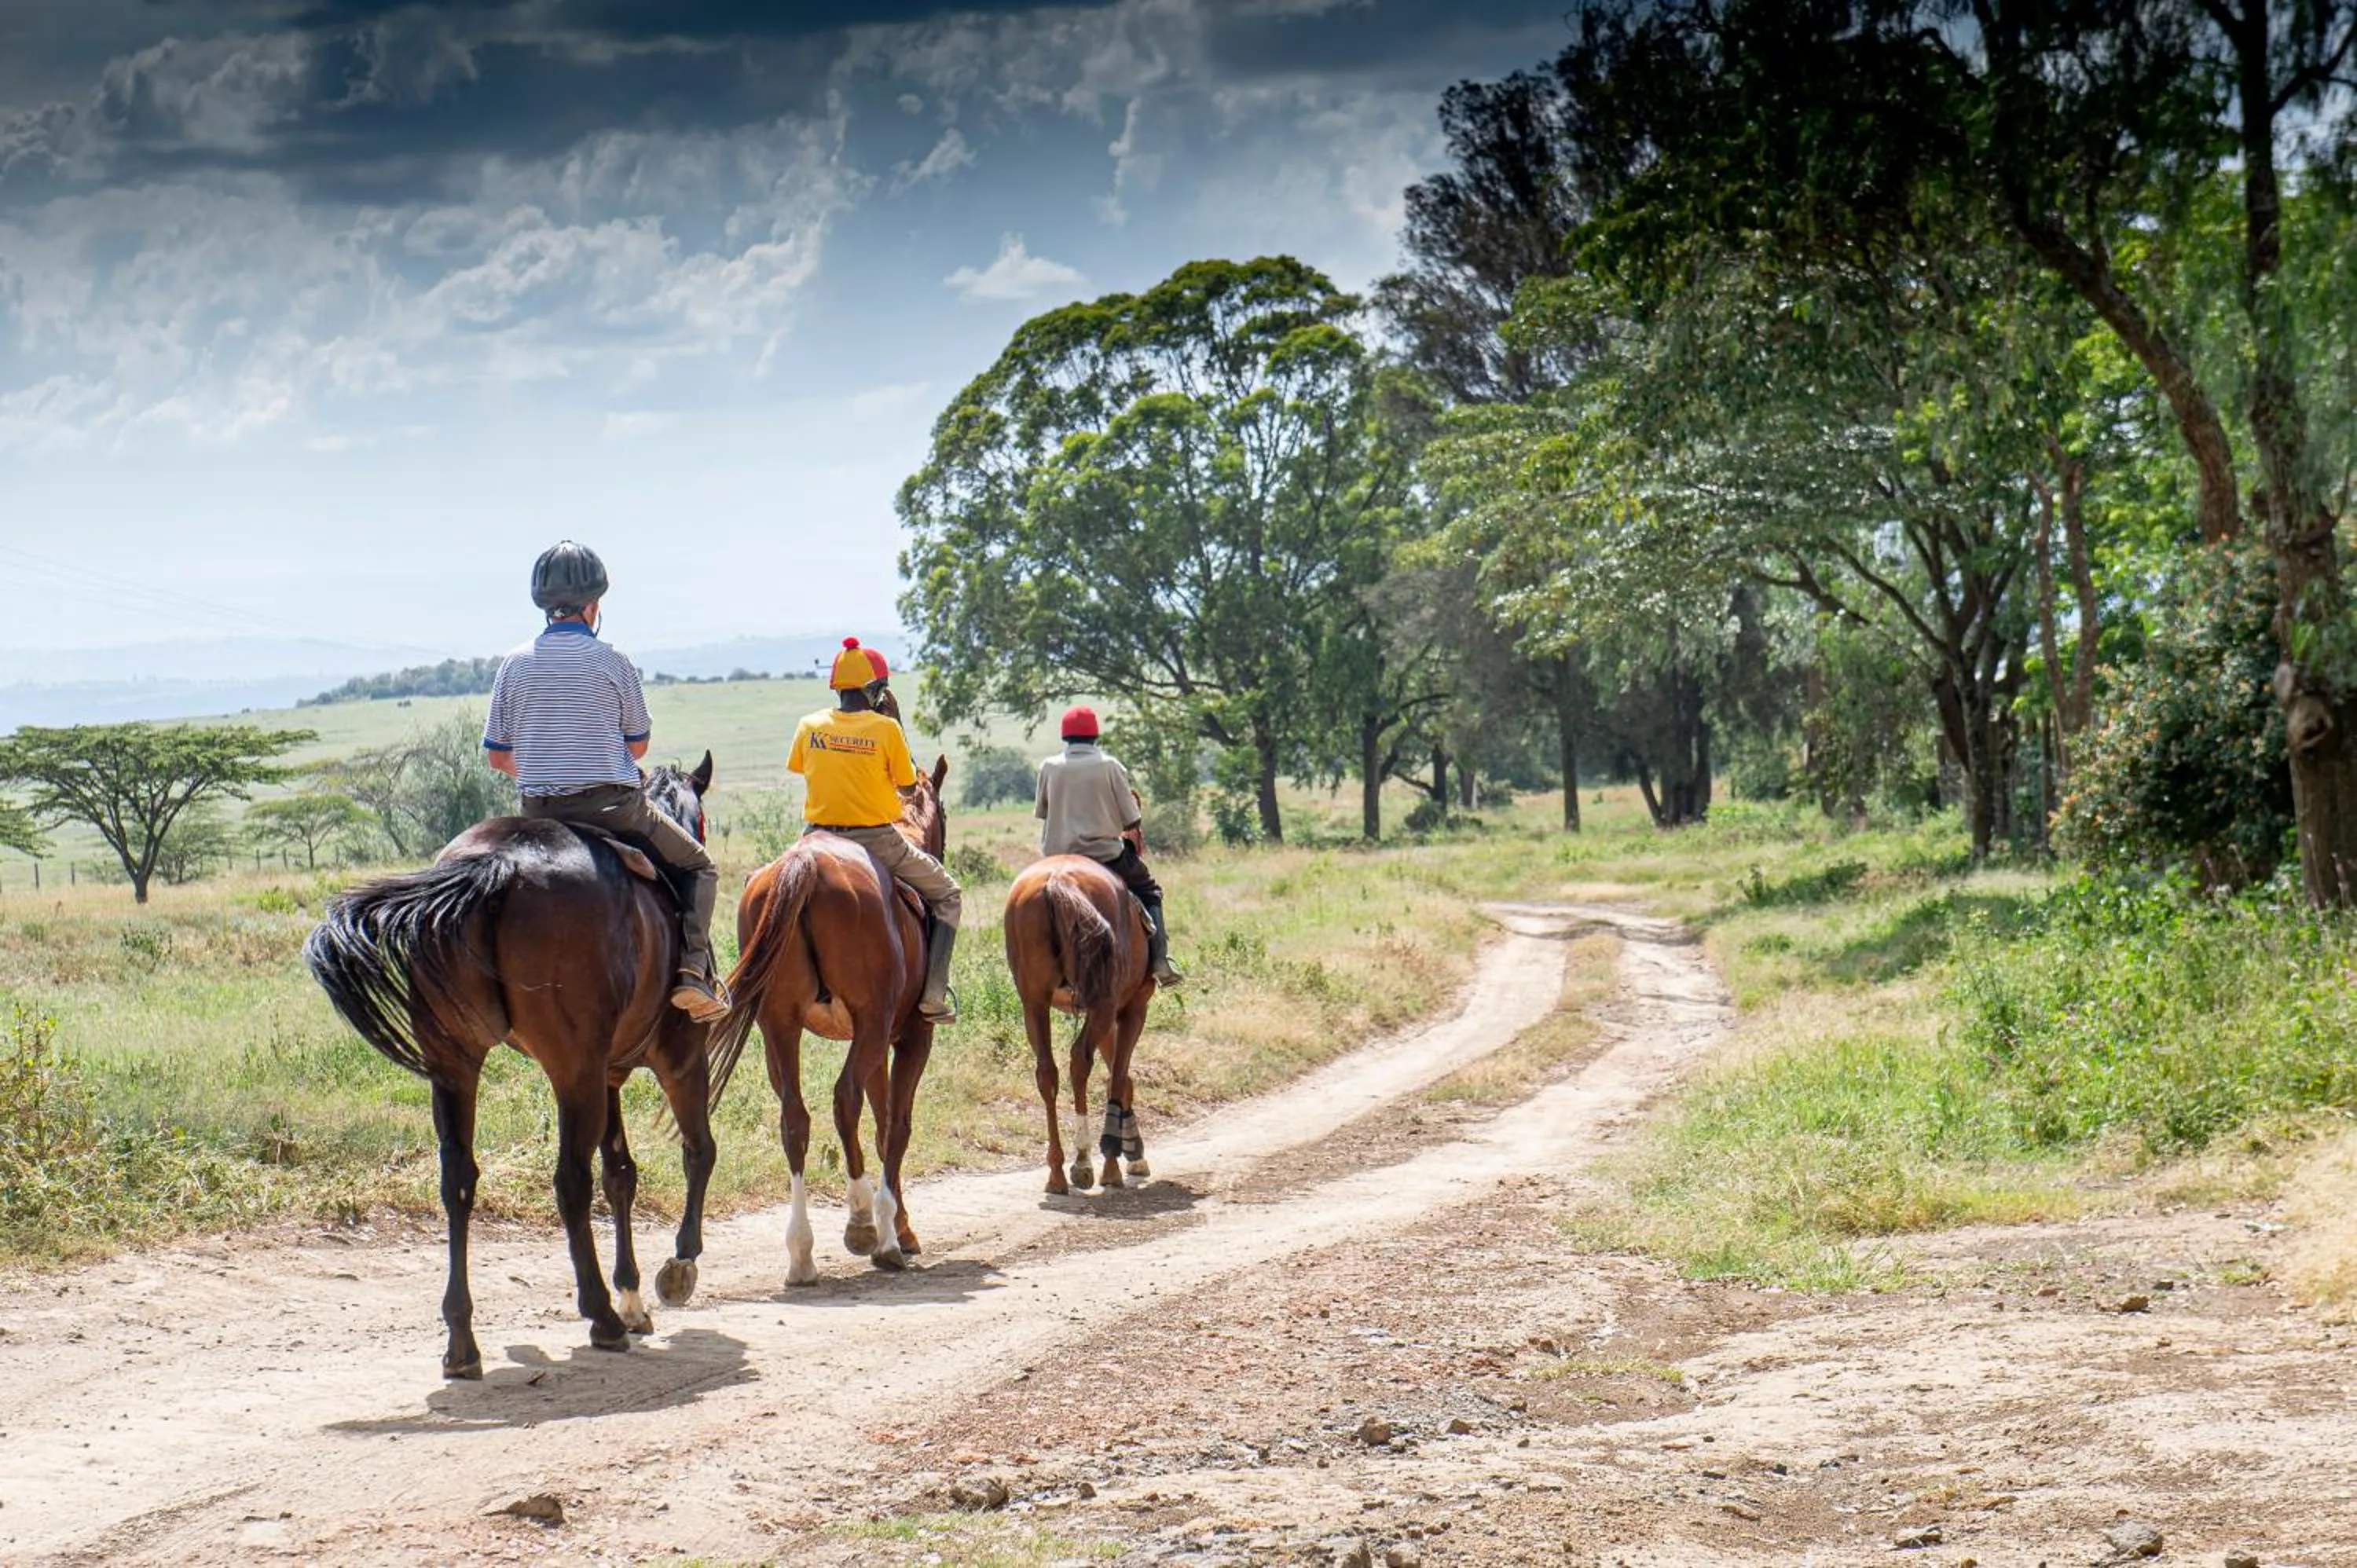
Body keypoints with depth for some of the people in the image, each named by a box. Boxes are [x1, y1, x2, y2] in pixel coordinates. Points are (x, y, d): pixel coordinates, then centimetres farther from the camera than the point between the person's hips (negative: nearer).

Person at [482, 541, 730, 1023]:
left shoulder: (514, 664, 2)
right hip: (613, 806, -3)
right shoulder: (612, 661, -6)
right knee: (699, 867, 14)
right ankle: (694, 973, -4)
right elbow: (639, 743, 5)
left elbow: (497, 755, 7)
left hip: (539, 814, 3)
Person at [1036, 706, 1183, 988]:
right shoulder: (1109, 766, -7)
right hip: (1106, 853, -2)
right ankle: (1160, 960, 3)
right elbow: (1132, 820, -5)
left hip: (1057, 855, 2)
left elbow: (1042, 813, 12)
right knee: (1150, 893, 17)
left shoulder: (1049, 768, -1)